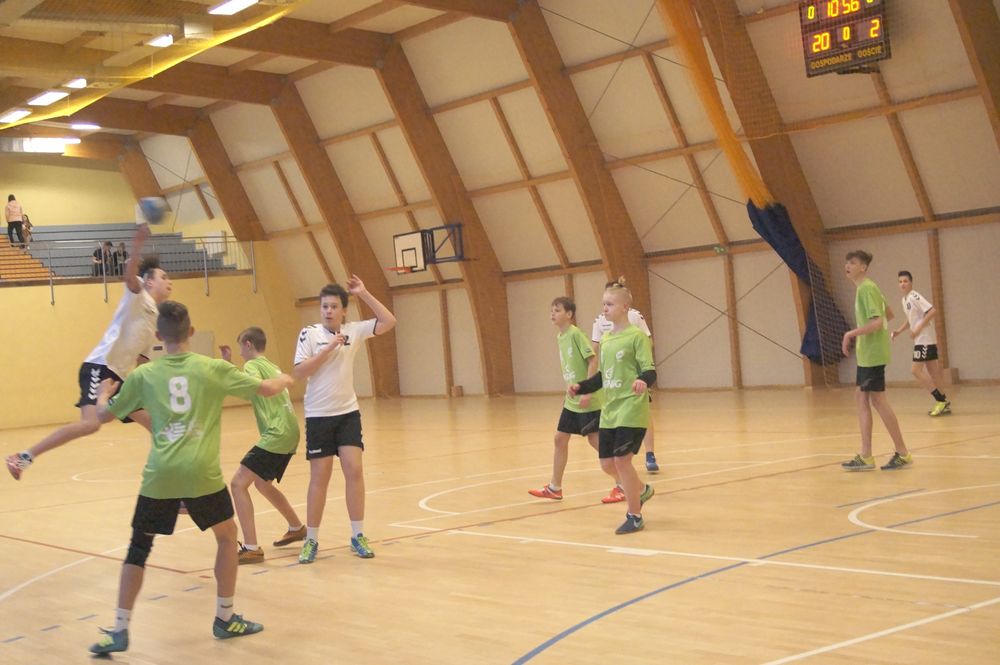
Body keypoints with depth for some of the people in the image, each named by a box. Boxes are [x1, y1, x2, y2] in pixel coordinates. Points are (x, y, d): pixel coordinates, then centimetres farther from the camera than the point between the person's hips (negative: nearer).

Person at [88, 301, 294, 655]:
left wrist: (102, 394, 40)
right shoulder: (213, 368, 1)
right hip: (201, 472, -1)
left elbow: (104, 415, 17)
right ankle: (225, 618, 23)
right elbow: (266, 389, 5)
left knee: (139, 547, 14)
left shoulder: (144, 374, 6)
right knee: (227, 535, 19)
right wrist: (285, 378, 28)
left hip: (160, 474, 1)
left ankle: (119, 630, 11)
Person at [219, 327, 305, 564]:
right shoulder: (271, 366, 22)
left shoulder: (253, 365, -5)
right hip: (289, 432, 10)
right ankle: (297, 528, 40)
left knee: (238, 483, -11)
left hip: (277, 434, -10)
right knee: (262, 483, 28)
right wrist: (229, 364, 29)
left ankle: (251, 549, -16)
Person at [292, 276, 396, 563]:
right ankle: (311, 540, 13)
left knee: (354, 470, -3)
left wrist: (364, 294, -6)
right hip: (319, 416, -2)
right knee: (320, 477, 1)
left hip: (348, 412, 2)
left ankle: (357, 536, 7)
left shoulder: (353, 331, 1)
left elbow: (389, 322, -4)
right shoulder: (310, 333, -7)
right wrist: (328, 349, -20)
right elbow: (298, 373, -13)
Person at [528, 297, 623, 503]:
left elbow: (593, 360, -20)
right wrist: (570, 392, 17)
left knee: (595, 440, -5)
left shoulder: (576, 334, -15)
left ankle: (621, 485, 6)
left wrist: (586, 392, -23)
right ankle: (555, 488, 20)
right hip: (571, 401, 9)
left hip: (587, 400, -9)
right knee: (560, 438, 10)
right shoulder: (561, 337, 10)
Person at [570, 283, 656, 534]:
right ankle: (641, 490, 35)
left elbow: (650, 371, -15)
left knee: (621, 459, -10)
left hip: (631, 411, -7)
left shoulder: (636, 336, -9)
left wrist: (643, 380, -37)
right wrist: (581, 387, 6)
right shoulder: (605, 339, 12)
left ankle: (635, 517, 5)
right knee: (607, 463, 8)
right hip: (609, 412, 7)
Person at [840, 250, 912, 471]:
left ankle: (903, 454, 3)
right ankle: (866, 457, 9)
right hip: (865, 355, 10)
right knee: (861, 397, 8)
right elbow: (889, 314, 23)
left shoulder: (866, 289, -16)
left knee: (878, 400, -5)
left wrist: (851, 333, -19)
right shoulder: (868, 288, 14)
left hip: (872, 355, -10)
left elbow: (877, 321, -24)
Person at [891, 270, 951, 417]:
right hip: (921, 340, 9)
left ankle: (941, 400, -8)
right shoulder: (905, 300, 14)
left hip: (925, 340, -9)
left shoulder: (915, 297, -15)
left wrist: (918, 329, -23)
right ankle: (943, 404, 14)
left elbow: (933, 311, -24)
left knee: (915, 370, -11)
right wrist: (899, 331, 13)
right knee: (933, 372, 10)